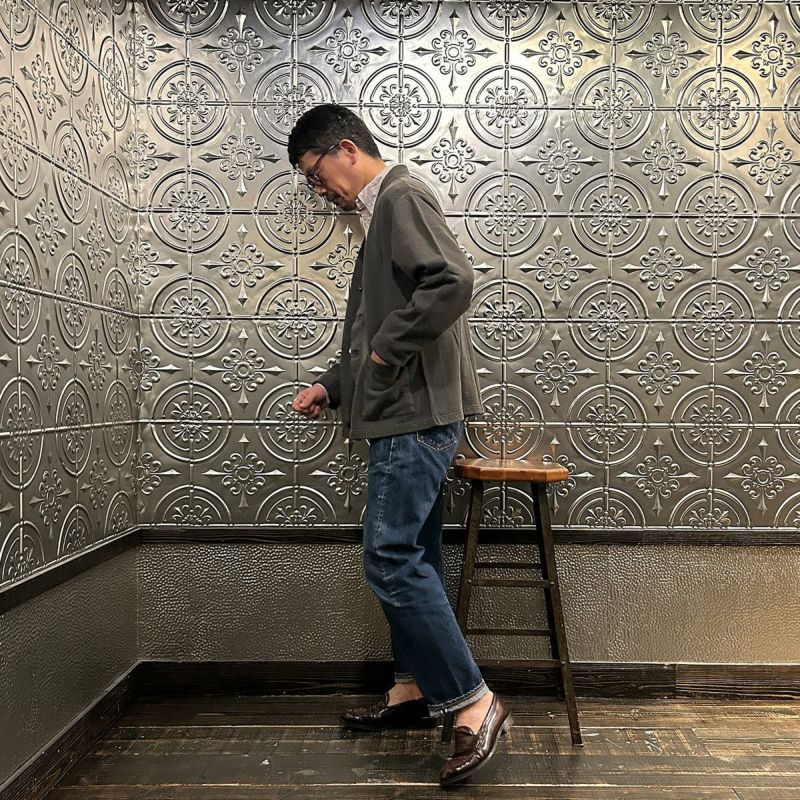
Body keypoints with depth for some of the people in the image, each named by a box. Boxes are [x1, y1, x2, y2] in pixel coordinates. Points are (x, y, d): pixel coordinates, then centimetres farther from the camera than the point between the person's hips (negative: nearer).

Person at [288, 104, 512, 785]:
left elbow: (454, 283, -25)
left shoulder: (402, 196, -7)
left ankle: (474, 703, -2)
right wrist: (333, 387, 17)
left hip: (419, 410, -10)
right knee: (409, 557, 14)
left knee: (392, 558, -10)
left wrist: (386, 349, -16)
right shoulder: (382, 212, 23)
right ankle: (416, 690, 26)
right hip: (404, 411, 10)